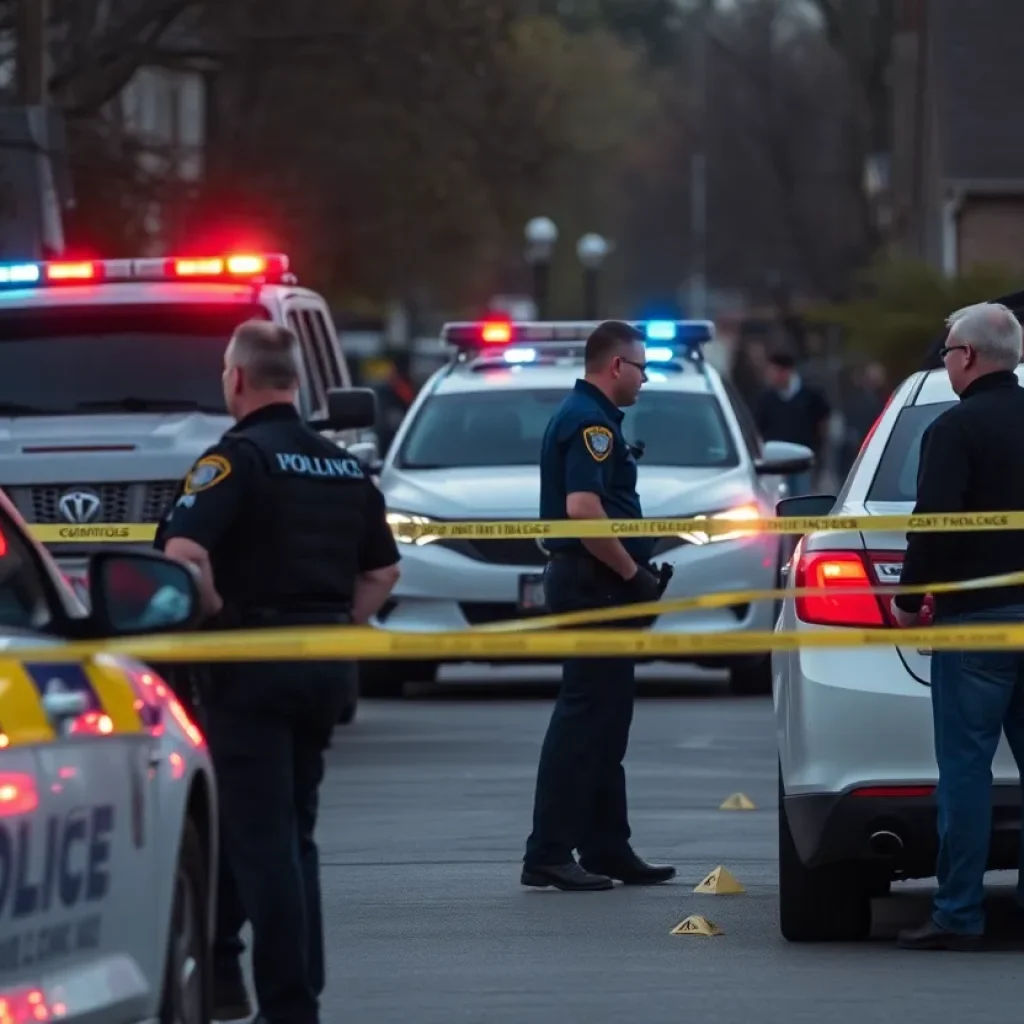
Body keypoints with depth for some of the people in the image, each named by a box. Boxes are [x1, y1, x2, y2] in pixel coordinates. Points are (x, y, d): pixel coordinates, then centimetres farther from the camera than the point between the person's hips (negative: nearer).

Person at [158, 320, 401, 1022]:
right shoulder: (346, 467, 12)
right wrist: (339, 626, 15)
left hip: (253, 658, -7)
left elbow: (183, 554, -25)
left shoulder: (237, 457, -11)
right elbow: (383, 570, 18)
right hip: (327, 663, 7)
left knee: (260, 835, -4)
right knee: (293, 831, 16)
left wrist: (217, 614, -12)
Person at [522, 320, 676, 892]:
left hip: (595, 586, 11)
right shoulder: (592, 422, -14)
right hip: (595, 584, -11)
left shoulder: (584, 417, 18)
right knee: (585, 717, -10)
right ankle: (549, 855, -11)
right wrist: (633, 571, -18)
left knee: (605, 721, 13)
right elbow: (582, 508, -26)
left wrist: (635, 567, 18)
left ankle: (608, 850, 18)